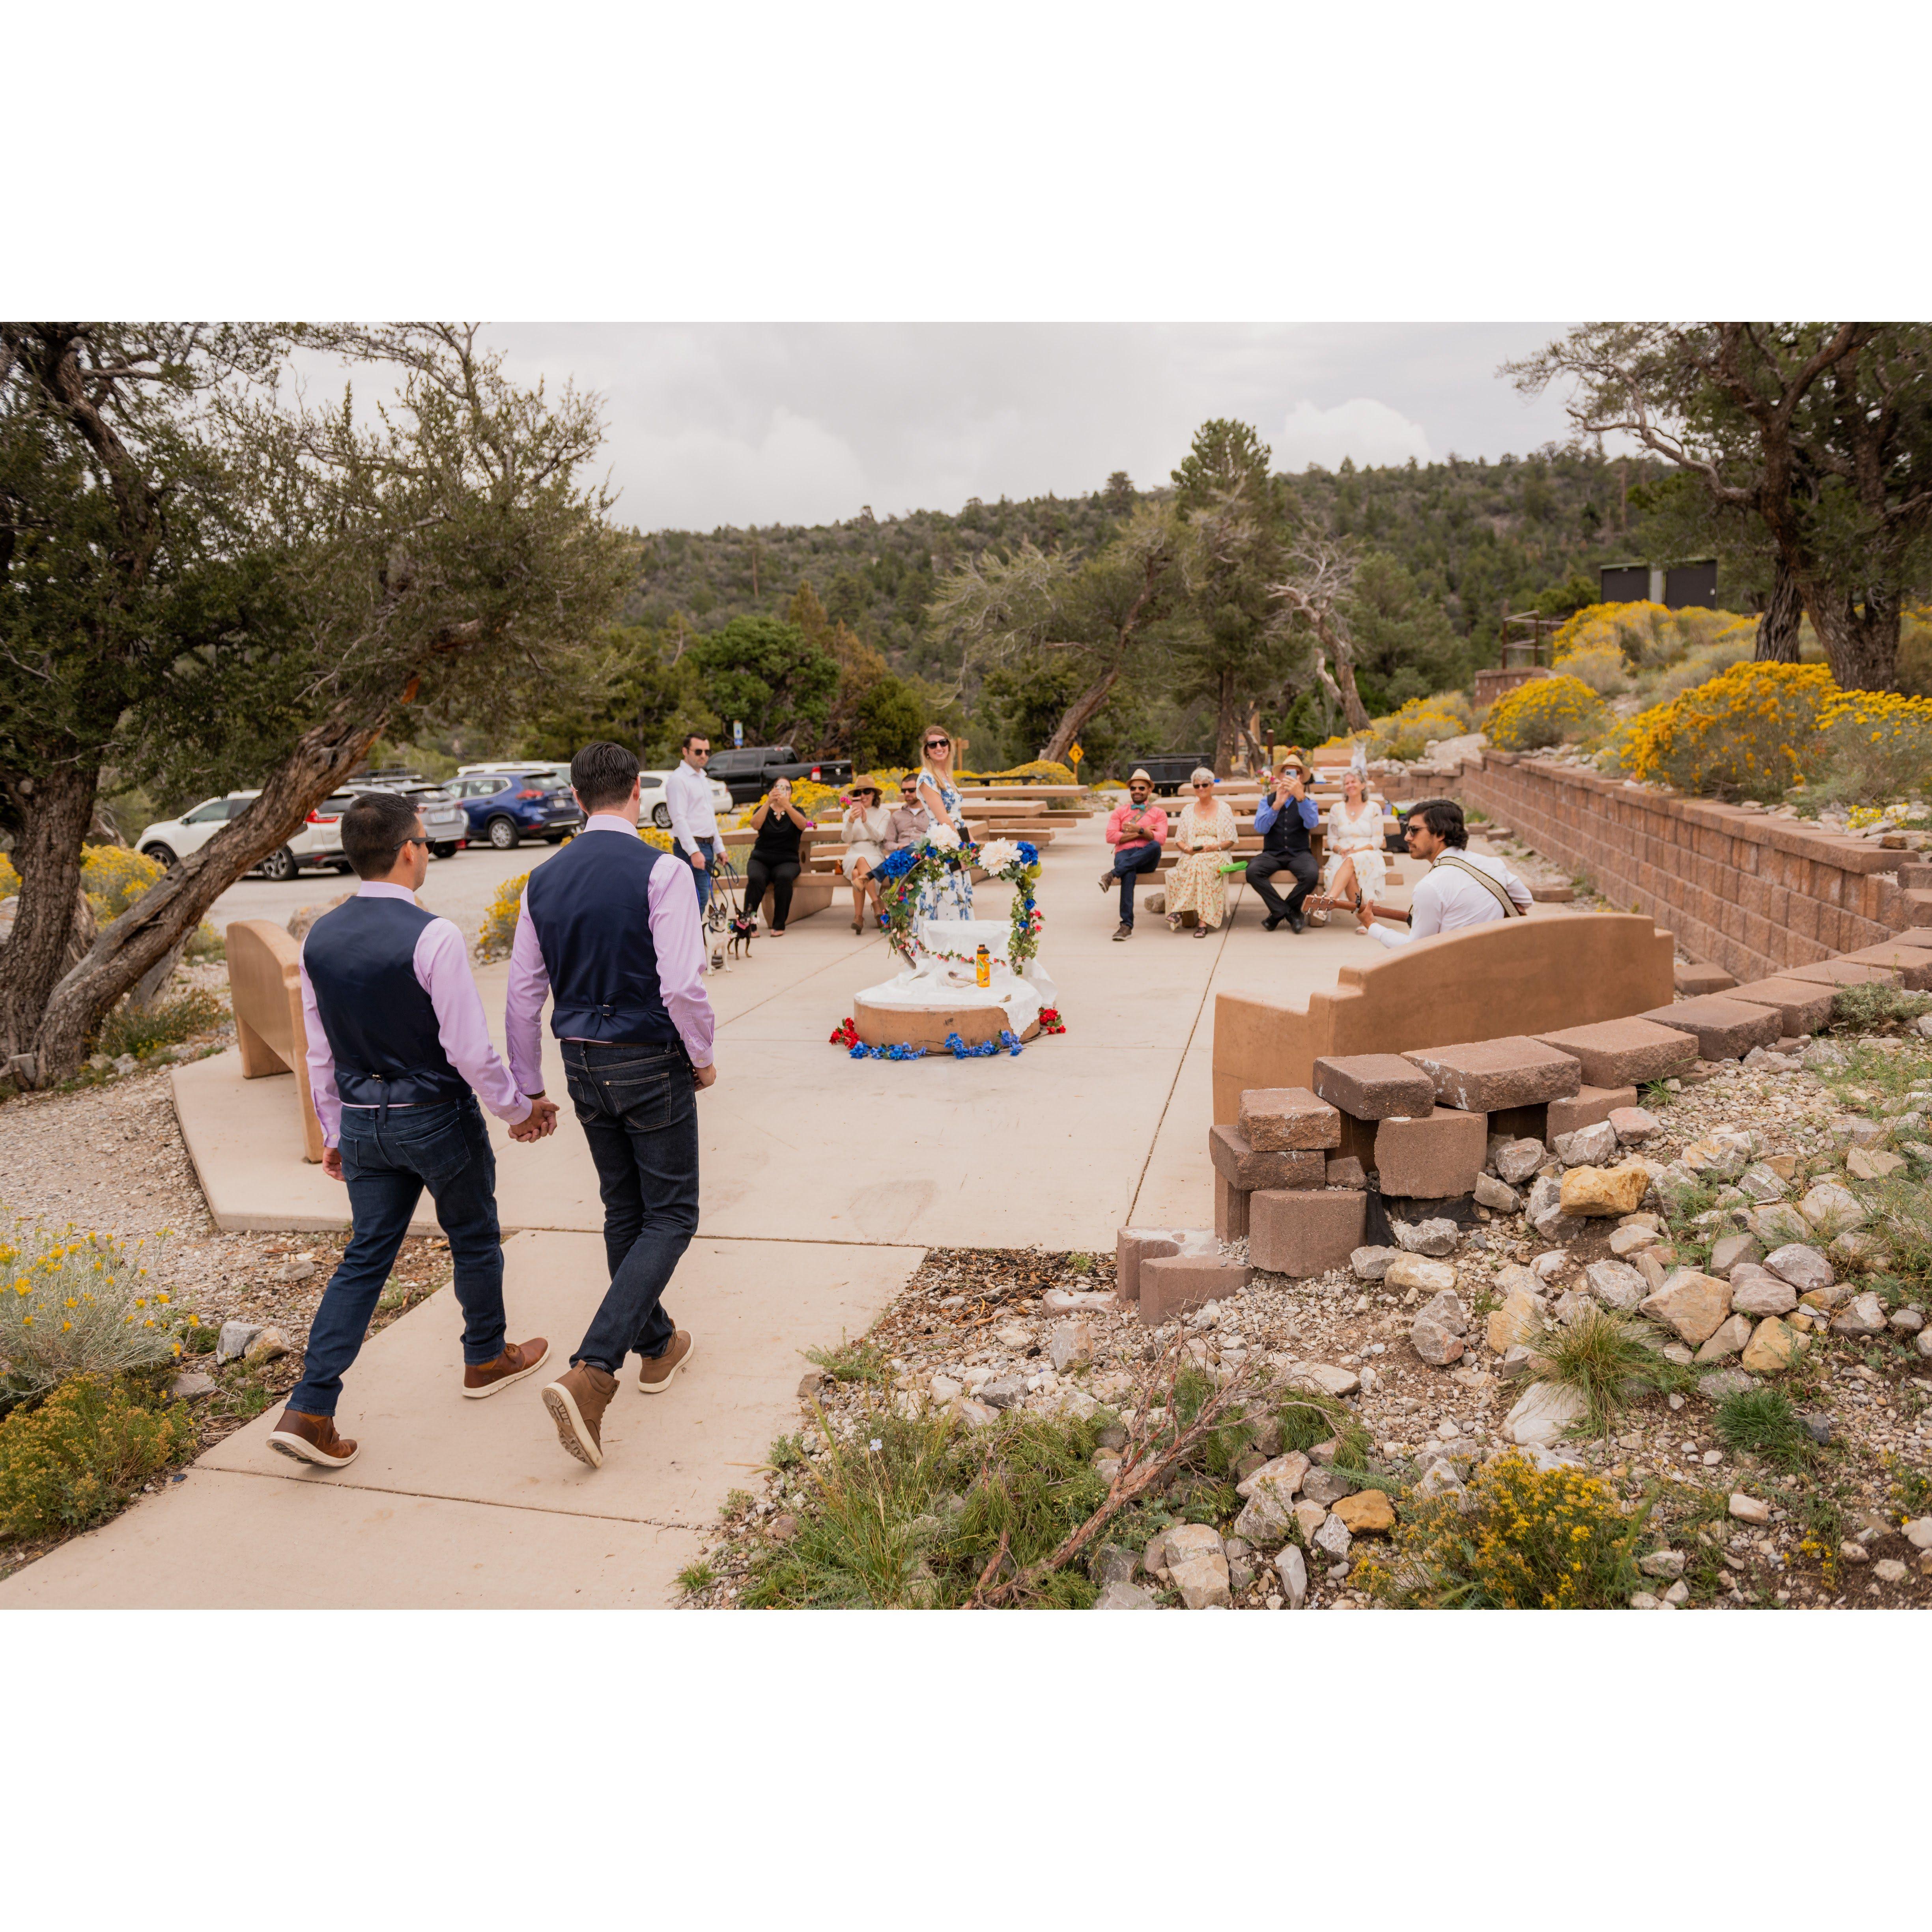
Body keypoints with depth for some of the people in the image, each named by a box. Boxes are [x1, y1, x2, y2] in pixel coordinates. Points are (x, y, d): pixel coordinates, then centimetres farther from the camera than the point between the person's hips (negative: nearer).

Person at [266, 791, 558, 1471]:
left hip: (362, 1122, 5)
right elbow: (470, 1051, -20)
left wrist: (335, 1132, 17)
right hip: (437, 1118, -5)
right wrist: (521, 1107, -5)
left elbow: (320, 1051, 7)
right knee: (474, 1240, 17)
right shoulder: (432, 937, -22)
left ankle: (308, 1410, 6)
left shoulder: (319, 939, -1)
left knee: (365, 1257, 11)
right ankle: (487, 1358, 37)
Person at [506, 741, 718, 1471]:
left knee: (623, 1211, 20)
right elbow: (681, 983, -22)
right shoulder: (661, 871, -15)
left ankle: (657, 1345, 36)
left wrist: (526, 1090, 14)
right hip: (651, 1062, -6)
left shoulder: (544, 880, 2)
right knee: (670, 1217, 4)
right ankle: (590, 1373, -10)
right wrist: (703, 1055, -4)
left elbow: (524, 994, 5)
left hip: (584, 1064, 6)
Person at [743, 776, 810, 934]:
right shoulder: (763, 810, 14)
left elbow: (802, 825, -12)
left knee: (784, 877, -35)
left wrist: (786, 805, -25)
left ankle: (779, 925, -29)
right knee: (756, 879, -33)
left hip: (787, 861, 0)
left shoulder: (795, 811, 12)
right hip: (761, 859, 1)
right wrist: (769, 802, -20)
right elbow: (755, 825, -10)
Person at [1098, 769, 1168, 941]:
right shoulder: (1120, 812, 18)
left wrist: (1141, 831, -15)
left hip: (1147, 859, 1)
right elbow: (1111, 837, 1)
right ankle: (1126, 925, -44)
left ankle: (1112, 874, -38)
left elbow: (1160, 839, -2)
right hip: (1125, 855, -1)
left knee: (1155, 846, -37)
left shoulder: (1158, 813, 16)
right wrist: (1139, 834, -3)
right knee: (1129, 874, -39)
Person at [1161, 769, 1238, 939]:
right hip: (1191, 856, 2)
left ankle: (1179, 909, -39)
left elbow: (1231, 841, 5)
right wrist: (1187, 848, -8)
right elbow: (1179, 839, 16)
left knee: (1199, 863, -38)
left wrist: (1213, 847, -14)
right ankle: (1203, 921, -39)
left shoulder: (1223, 808, 10)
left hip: (1217, 855, -2)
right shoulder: (1188, 810, 19)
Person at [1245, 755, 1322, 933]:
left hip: (1299, 854, 0)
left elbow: (1312, 824, -14)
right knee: (1253, 871, -31)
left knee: (1311, 875, -34)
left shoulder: (1308, 803, 9)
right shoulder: (1268, 801, 11)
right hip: (1272, 854, 1)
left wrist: (1301, 797, -29)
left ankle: (1279, 913, -9)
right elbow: (1260, 828, -7)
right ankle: (1290, 913, -18)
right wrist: (1277, 805, -21)